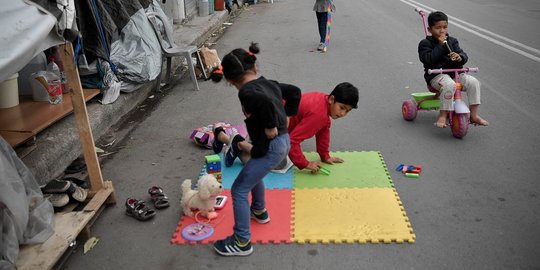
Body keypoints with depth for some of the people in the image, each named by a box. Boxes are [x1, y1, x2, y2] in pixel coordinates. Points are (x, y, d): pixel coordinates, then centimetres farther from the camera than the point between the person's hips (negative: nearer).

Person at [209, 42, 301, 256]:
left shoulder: (246, 93, -18)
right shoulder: (269, 83, 8)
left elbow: (266, 102, -38)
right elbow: (294, 92, 20)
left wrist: (271, 128, -24)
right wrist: (286, 117, 19)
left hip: (271, 147, -9)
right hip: (283, 141, 10)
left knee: (239, 190, 1)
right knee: (252, 173, 33)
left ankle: (242, 242, 10)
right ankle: (259, 211, 51)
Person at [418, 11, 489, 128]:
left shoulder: (452, 41, 17)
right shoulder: (425, 43, 1)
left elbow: (464, 56, 11)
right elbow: (428, 59, -16)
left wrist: (460, 57, -14)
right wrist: (440, 45, -15)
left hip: (455, 72, 6)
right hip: (436, 75, -5)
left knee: (473, 82, -18)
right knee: (449, 85, -37)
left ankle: (474, 115, -9)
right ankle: (442, 116, -29)